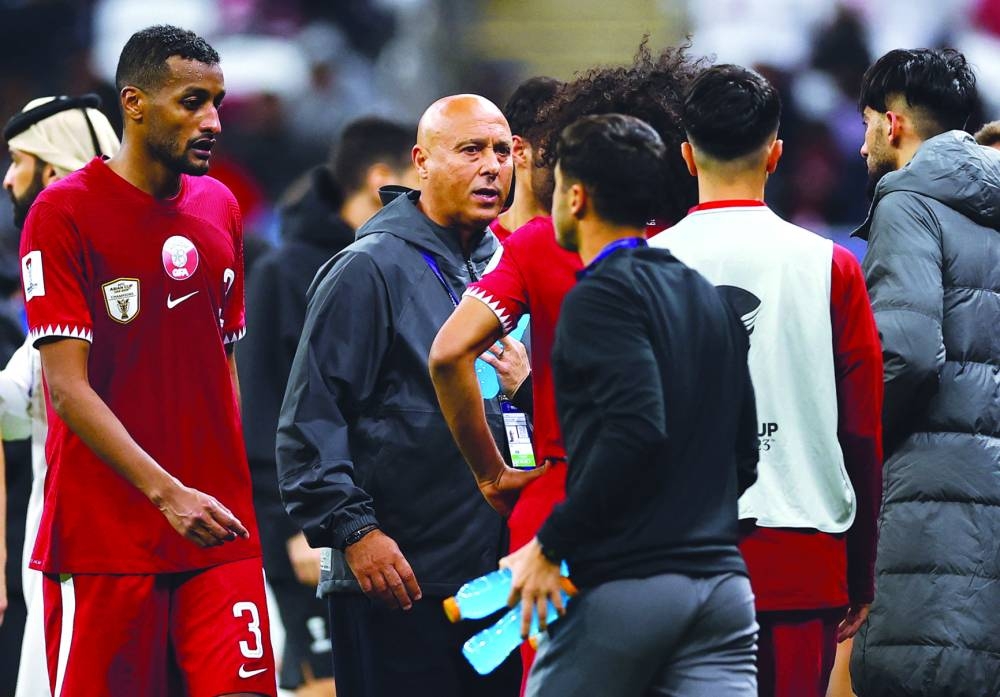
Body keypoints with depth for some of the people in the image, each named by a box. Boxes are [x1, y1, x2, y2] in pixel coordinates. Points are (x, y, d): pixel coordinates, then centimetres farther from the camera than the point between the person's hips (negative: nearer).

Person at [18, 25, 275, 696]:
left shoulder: (219, 208, 12)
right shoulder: (64, 212, -7)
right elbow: (68, 388, -13)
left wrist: (232, 489, 12)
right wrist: (168, 492, -21)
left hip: (218, 533, 5)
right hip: (105, 535, -5)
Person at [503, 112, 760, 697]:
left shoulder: (601, 295, -7)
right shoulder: (708, 297, 17)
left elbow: (636, 428, -21)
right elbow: (745, 452, 20)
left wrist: (550, 544, -14)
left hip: (624, 585, -7)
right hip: (721, 579, 7)